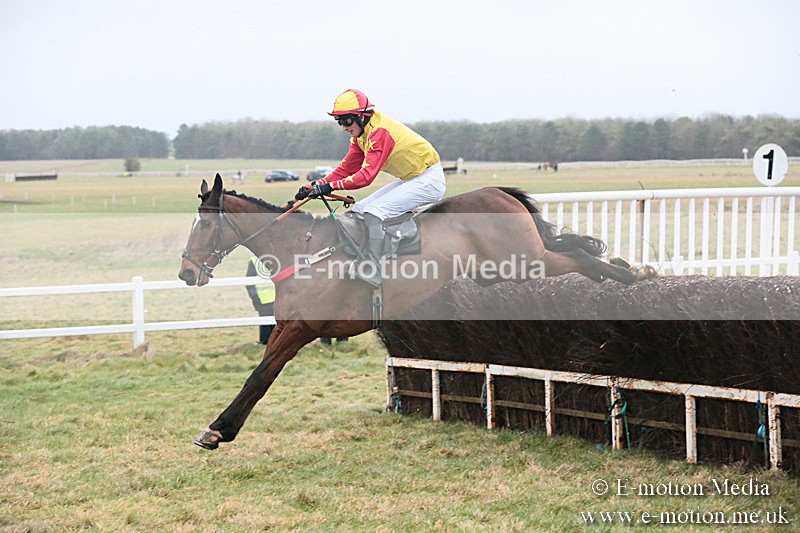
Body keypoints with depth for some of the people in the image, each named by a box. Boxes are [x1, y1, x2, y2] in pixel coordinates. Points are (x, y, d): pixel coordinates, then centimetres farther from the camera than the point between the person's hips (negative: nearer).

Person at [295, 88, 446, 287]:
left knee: (373, 212, -23)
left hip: (429, 179, -10)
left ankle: (373, 274, -22)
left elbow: (366, 175, -33)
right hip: (409, 179, 10)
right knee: (358, 210, 5)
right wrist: (317, 185, -9)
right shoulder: (360, 134, 5)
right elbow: (347, 168, 4)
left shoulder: (379, 132, -25)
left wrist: (331, 186, -36)